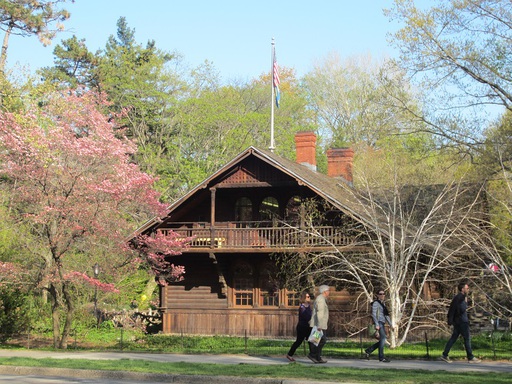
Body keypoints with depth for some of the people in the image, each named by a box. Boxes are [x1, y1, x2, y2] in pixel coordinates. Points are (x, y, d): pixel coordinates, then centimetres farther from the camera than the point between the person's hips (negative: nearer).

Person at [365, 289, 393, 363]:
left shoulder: (383, 303, 20)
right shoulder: (375, 303, -7)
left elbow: (386, 315, 23)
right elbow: (373, 314, -16)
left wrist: (390, 324, 16)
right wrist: (376, 324, -24)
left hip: (382, 324, 9)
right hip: (378, 323, -9)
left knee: (383, 341, 6)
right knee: (383, 339, -14)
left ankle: (368, 351, 13)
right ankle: (381, 357, -12)